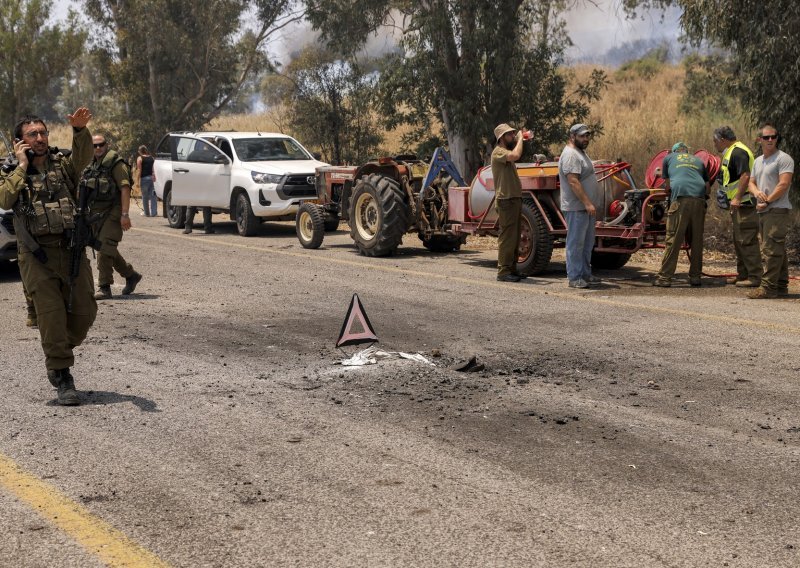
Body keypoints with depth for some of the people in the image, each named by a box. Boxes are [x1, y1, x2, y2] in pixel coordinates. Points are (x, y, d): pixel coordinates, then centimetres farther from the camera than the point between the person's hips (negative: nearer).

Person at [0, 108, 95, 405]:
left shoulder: (63, 164, 11)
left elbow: (83, 156, -12)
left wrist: (80, 130, -32)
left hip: (71, 249, 2)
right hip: (37, 255, -2)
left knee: (84, 310, 2)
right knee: (51, 314, -6)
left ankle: (58, 356, 28)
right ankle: (62, 377, 6)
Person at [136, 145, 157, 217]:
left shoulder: (140, 158, -3)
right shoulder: (152, 158, 10)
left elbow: (139, 170, -8)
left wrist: (137, 181, -6)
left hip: (144, 178, -4)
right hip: (152, 178, 4)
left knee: (145, 197, 6)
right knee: (153, 196, 3)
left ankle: (147, 213, 10)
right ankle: (154, 213, -4)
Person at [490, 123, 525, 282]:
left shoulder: (507, 153, 21)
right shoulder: (498, 152, -11)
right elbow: (516, 155, -29)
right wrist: (520, 138, -17)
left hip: (515, 199, 10)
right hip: (506, 201, -10)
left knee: (514, 238, 12)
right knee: (507, 237, -10)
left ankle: (512, 269, 18)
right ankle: (503, 272, -8)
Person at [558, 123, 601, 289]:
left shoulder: (580, 153, 18)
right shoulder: (570, 155, -15)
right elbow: (573, 182, -23)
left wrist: (591, 204, 21)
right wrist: (587, 203, -26)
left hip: (587, 207, 10)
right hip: (576, 208, -10)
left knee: (587, 244, 15)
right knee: (576, 243, -6)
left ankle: (586, 274, 23)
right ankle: (574, 278, -2)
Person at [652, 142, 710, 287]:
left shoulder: (669, 157, 23)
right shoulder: (698, 161, 29)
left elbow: (667, 185, 22)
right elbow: (708, 187, 25)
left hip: (680, 199, -3)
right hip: (699, 200, 3)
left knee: (673, 240, -5)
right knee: (697, 240, 9)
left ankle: (665, 277, -7)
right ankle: (695, 276, 11)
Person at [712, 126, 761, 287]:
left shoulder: (738, 152, -14)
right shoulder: (731, 153, 19)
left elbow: (745, 176, -25)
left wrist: (737, 198, -27)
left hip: (744, 204, -11)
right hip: (739, 205, 11)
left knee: (747, 241, -9)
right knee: (739, 241, 16)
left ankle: (755, 277, -7)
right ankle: (743, 274, 24)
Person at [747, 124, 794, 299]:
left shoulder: (783, 159, -7)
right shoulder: (758, 161, 20)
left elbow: (784, 184, -16)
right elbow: (751, 182, 20)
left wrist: (767, 201, -15)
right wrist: (757, 192, -4)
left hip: (777, 211, -9)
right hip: (763, 212, 9)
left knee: (771, 249, -13)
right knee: (778, 250, 12)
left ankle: (768, 287, -15)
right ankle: (781, 286, 17)